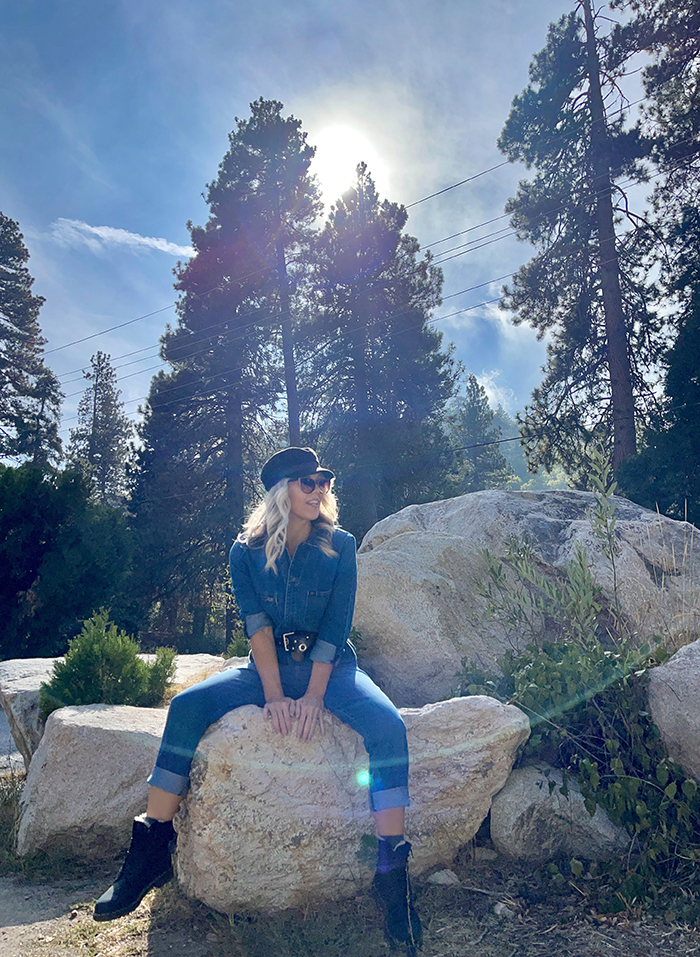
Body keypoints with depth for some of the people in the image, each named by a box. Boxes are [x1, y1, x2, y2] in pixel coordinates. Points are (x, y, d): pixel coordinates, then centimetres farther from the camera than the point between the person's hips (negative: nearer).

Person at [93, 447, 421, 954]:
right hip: (268, 666, 1)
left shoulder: (339, 545, -2)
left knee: (387, 723, -30)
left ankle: (392, 874, -23)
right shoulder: (247, 550, 0)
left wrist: (315, 695, -19)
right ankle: (152, 851, -12)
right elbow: (256, 622, -9)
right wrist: (274, 694, -20)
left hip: (331, 666, -1)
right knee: (187, 705, -22)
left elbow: (336, 626, -9)